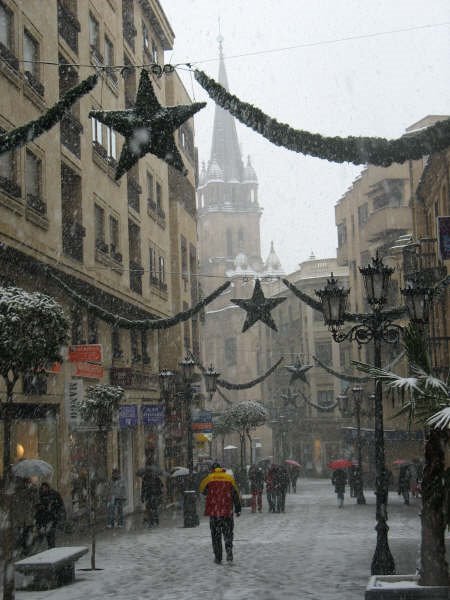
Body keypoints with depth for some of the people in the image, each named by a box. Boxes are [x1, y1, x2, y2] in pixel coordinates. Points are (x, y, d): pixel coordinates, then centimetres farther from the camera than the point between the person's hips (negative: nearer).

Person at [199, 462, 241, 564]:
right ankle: (229, 552, -7)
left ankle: (218, 558, 9)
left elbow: (202, 490, 15)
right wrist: (238, 509, 12)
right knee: (228, 533, 12)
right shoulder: (230, 478, 3)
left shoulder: (208, 479, 0)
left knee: (216, 535, 8)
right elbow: (236, 495, 5)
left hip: (213, 512, -1)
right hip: (227, 512, 1)